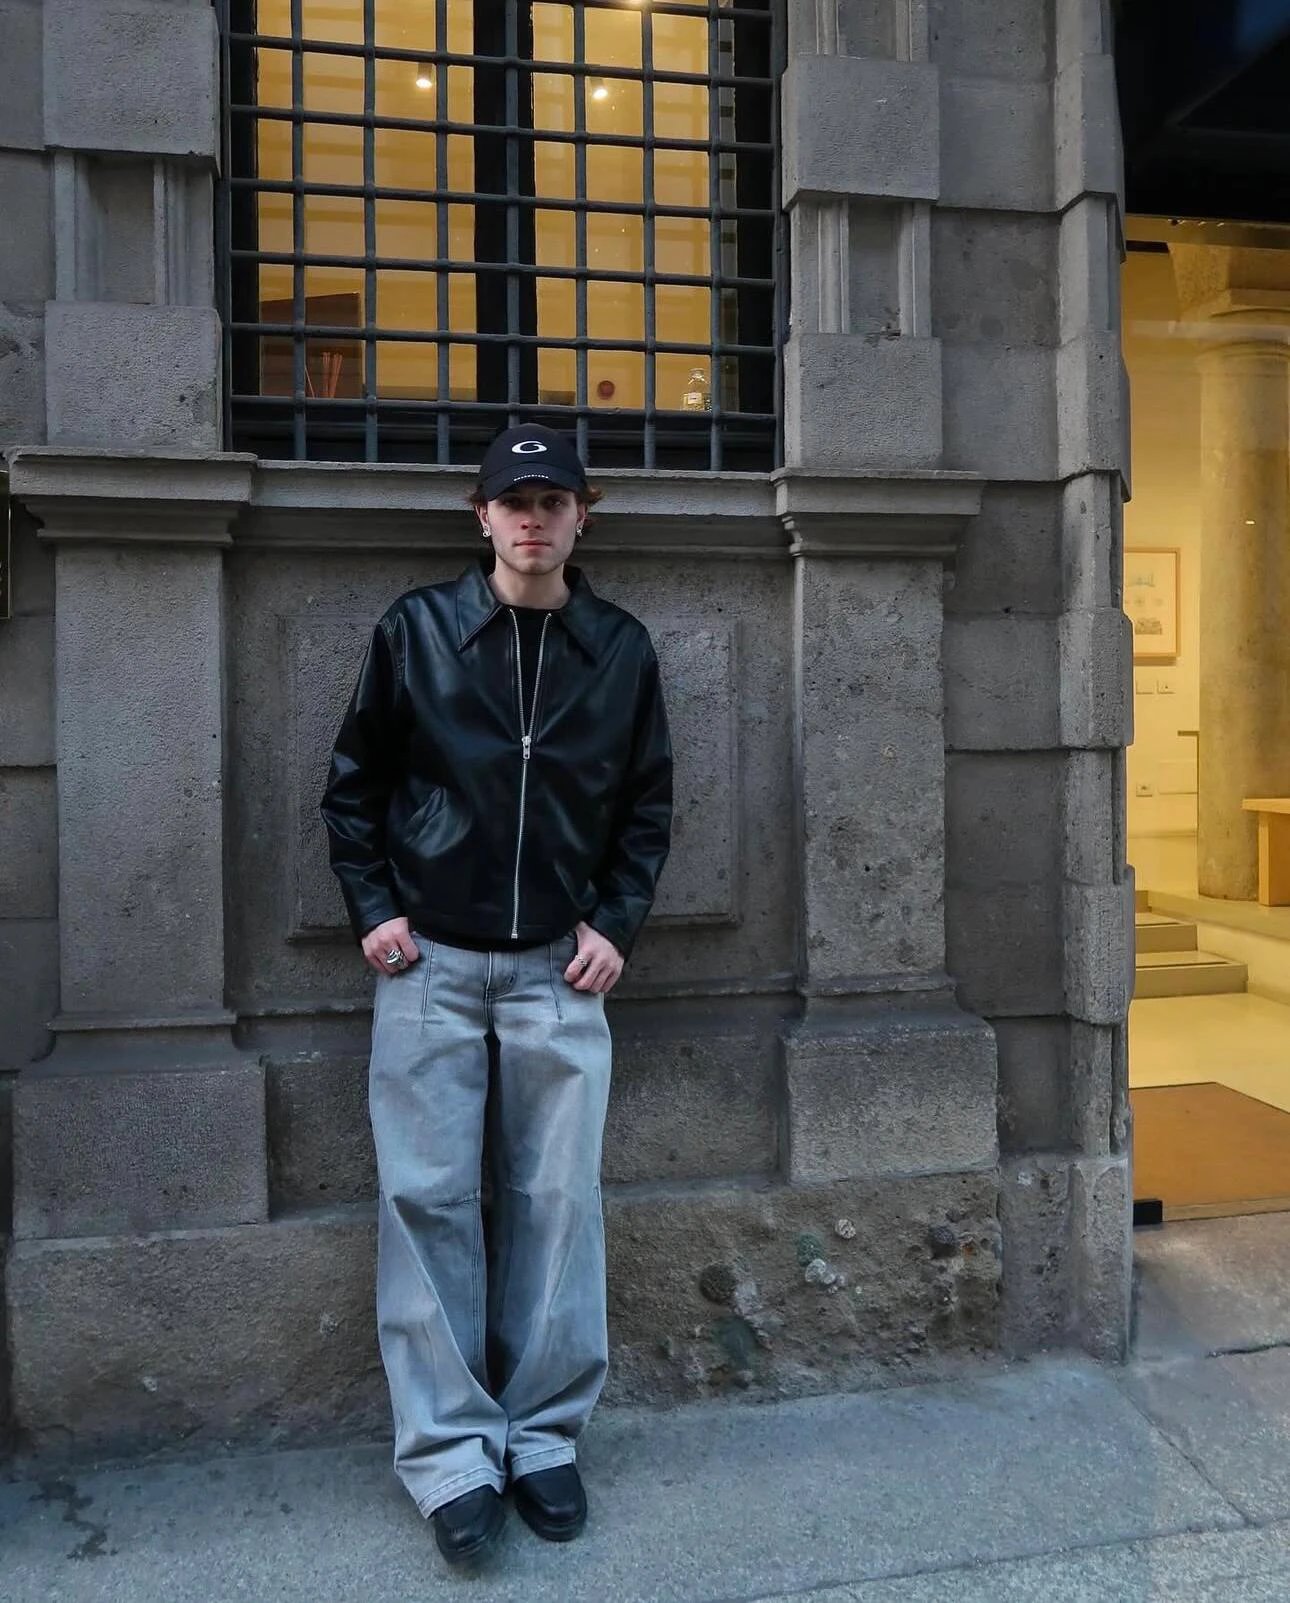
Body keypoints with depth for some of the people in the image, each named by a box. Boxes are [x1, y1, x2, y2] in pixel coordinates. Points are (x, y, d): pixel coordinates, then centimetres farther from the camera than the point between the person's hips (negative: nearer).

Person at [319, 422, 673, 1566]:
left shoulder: (622, 648, 5)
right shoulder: (415, 629, 1)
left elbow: (648, 805, 10)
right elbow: (353, 784, 6)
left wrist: (617, 924, 0)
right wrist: (373, 910, -2)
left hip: (558, 970, 1)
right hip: (430, 965, -1)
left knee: (557, 1206, 5)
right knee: (427, 1203, 0)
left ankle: (543, 1436, 21)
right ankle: (449, 1453, 13)